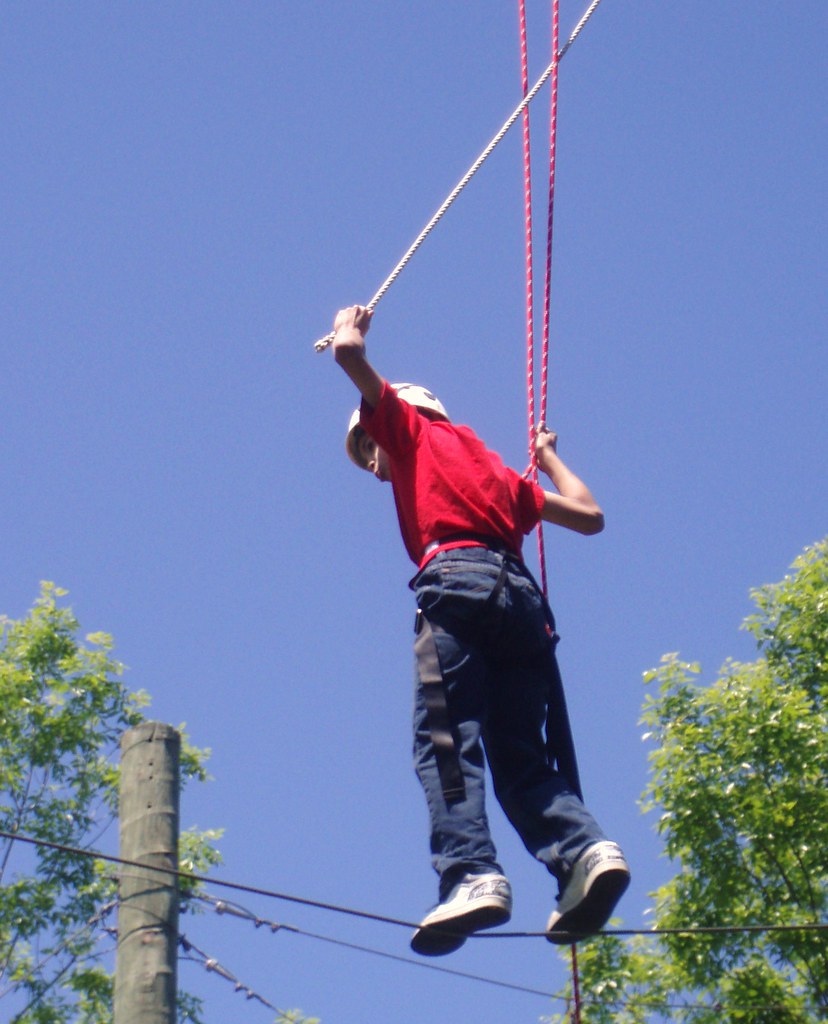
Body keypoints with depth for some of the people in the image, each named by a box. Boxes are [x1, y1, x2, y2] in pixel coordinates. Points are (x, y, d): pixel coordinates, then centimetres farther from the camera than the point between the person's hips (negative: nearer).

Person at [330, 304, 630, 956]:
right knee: (522, 757, 4)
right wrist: (548, 457, 51)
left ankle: (472, 874, -32)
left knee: (445, 740, -15)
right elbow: (589, 516, 35)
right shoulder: (496, 469, 35)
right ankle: (585, 849, -19)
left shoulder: (410, 426, 21)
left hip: (458, 579, -6)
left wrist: (350, 328, 36)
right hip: (523, 596, 6)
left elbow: (351, 355, 12)